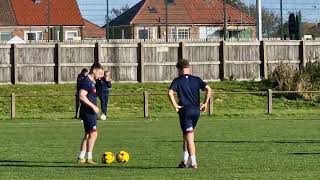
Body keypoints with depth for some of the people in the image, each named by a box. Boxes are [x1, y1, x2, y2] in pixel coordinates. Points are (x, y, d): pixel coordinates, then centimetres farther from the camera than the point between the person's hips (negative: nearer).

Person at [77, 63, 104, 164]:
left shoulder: (92, 82, 17)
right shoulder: (86, 81, -14)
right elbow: (82, 96, -23)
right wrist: (93, 106, -22)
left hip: (91, 112, 11)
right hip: (88, 111, -11)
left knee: (88, 135, 13)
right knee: (93, 133, -13)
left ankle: (81, 158, 16)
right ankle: (89, 158, -12)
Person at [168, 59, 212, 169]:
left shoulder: (177, 81, 0)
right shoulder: (196, 80, 8)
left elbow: (170, 92, -17)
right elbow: (208, 89, -3)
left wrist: (175, 105, -11)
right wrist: (205, 103, 2)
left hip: (185, 110, -4)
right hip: (196, 110, 4)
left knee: (189, 136, -3)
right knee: (188, 135, 19)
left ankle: (193, 162, -9)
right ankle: (186, 160, 19)